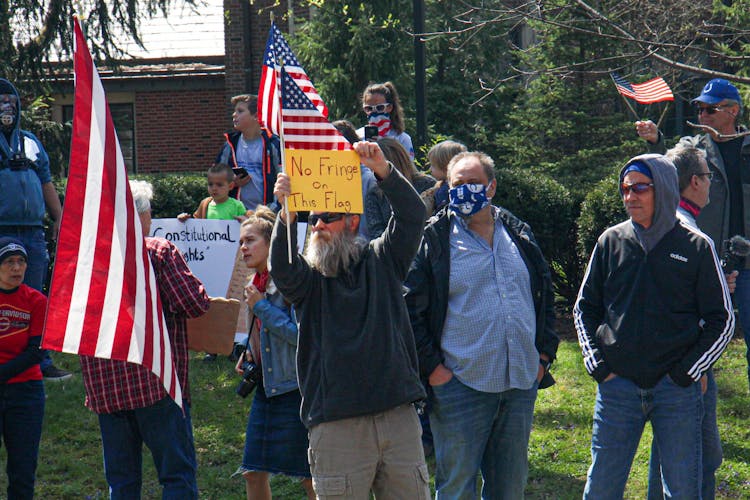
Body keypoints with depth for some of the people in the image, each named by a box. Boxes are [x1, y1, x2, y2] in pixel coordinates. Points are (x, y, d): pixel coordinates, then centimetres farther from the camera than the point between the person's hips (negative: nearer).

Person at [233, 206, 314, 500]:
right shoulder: (258, 282, 12)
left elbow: (301, 334, -23)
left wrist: (261, 307, -16)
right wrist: (248, 355, 8)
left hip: (292, 387, -9)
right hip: (266, 386, 9)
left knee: (308, 475, -1)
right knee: (253, 472, 10)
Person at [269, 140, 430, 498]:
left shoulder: (380, 261, 12)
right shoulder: (308, 277, 7)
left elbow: (412, 216, -1)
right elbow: (282, 269, -15)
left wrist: (383, 171, -17)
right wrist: (288, 214, -32)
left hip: (398, 414, 2)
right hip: (336, 423, -2)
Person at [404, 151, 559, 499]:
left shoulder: (519, 235, 12)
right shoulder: (435, 238, -3)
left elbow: (545, 295, 21)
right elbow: (409, 307, -5)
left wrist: (544, 353, 11)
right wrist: (431, 367, -11)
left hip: (521, 385, 5)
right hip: (460, 384, -5)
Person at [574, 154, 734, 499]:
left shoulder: (696, 247, 0)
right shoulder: (611, 242, 6)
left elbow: (722, 321, 4)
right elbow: (584, 308, 15)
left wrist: (687, 372, -3)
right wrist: (597, 364, 3)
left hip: (678, 391, -2)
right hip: (617, 385, 2)